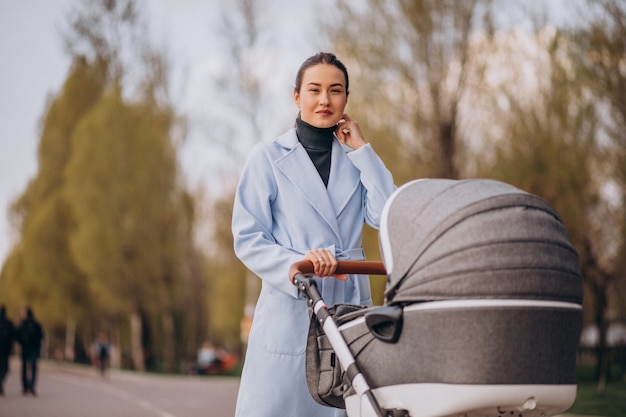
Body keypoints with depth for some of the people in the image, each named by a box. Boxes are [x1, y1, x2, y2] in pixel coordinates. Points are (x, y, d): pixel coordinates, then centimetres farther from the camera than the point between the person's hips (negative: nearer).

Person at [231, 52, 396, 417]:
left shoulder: (355, 159, 14)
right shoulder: (268, 158, 4)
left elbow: (388, 219, -1)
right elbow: (247, 239, -2)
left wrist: (362, 150, 0)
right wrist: (299, 263, -20)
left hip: (350, 308, 3)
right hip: (290, 309, -3)